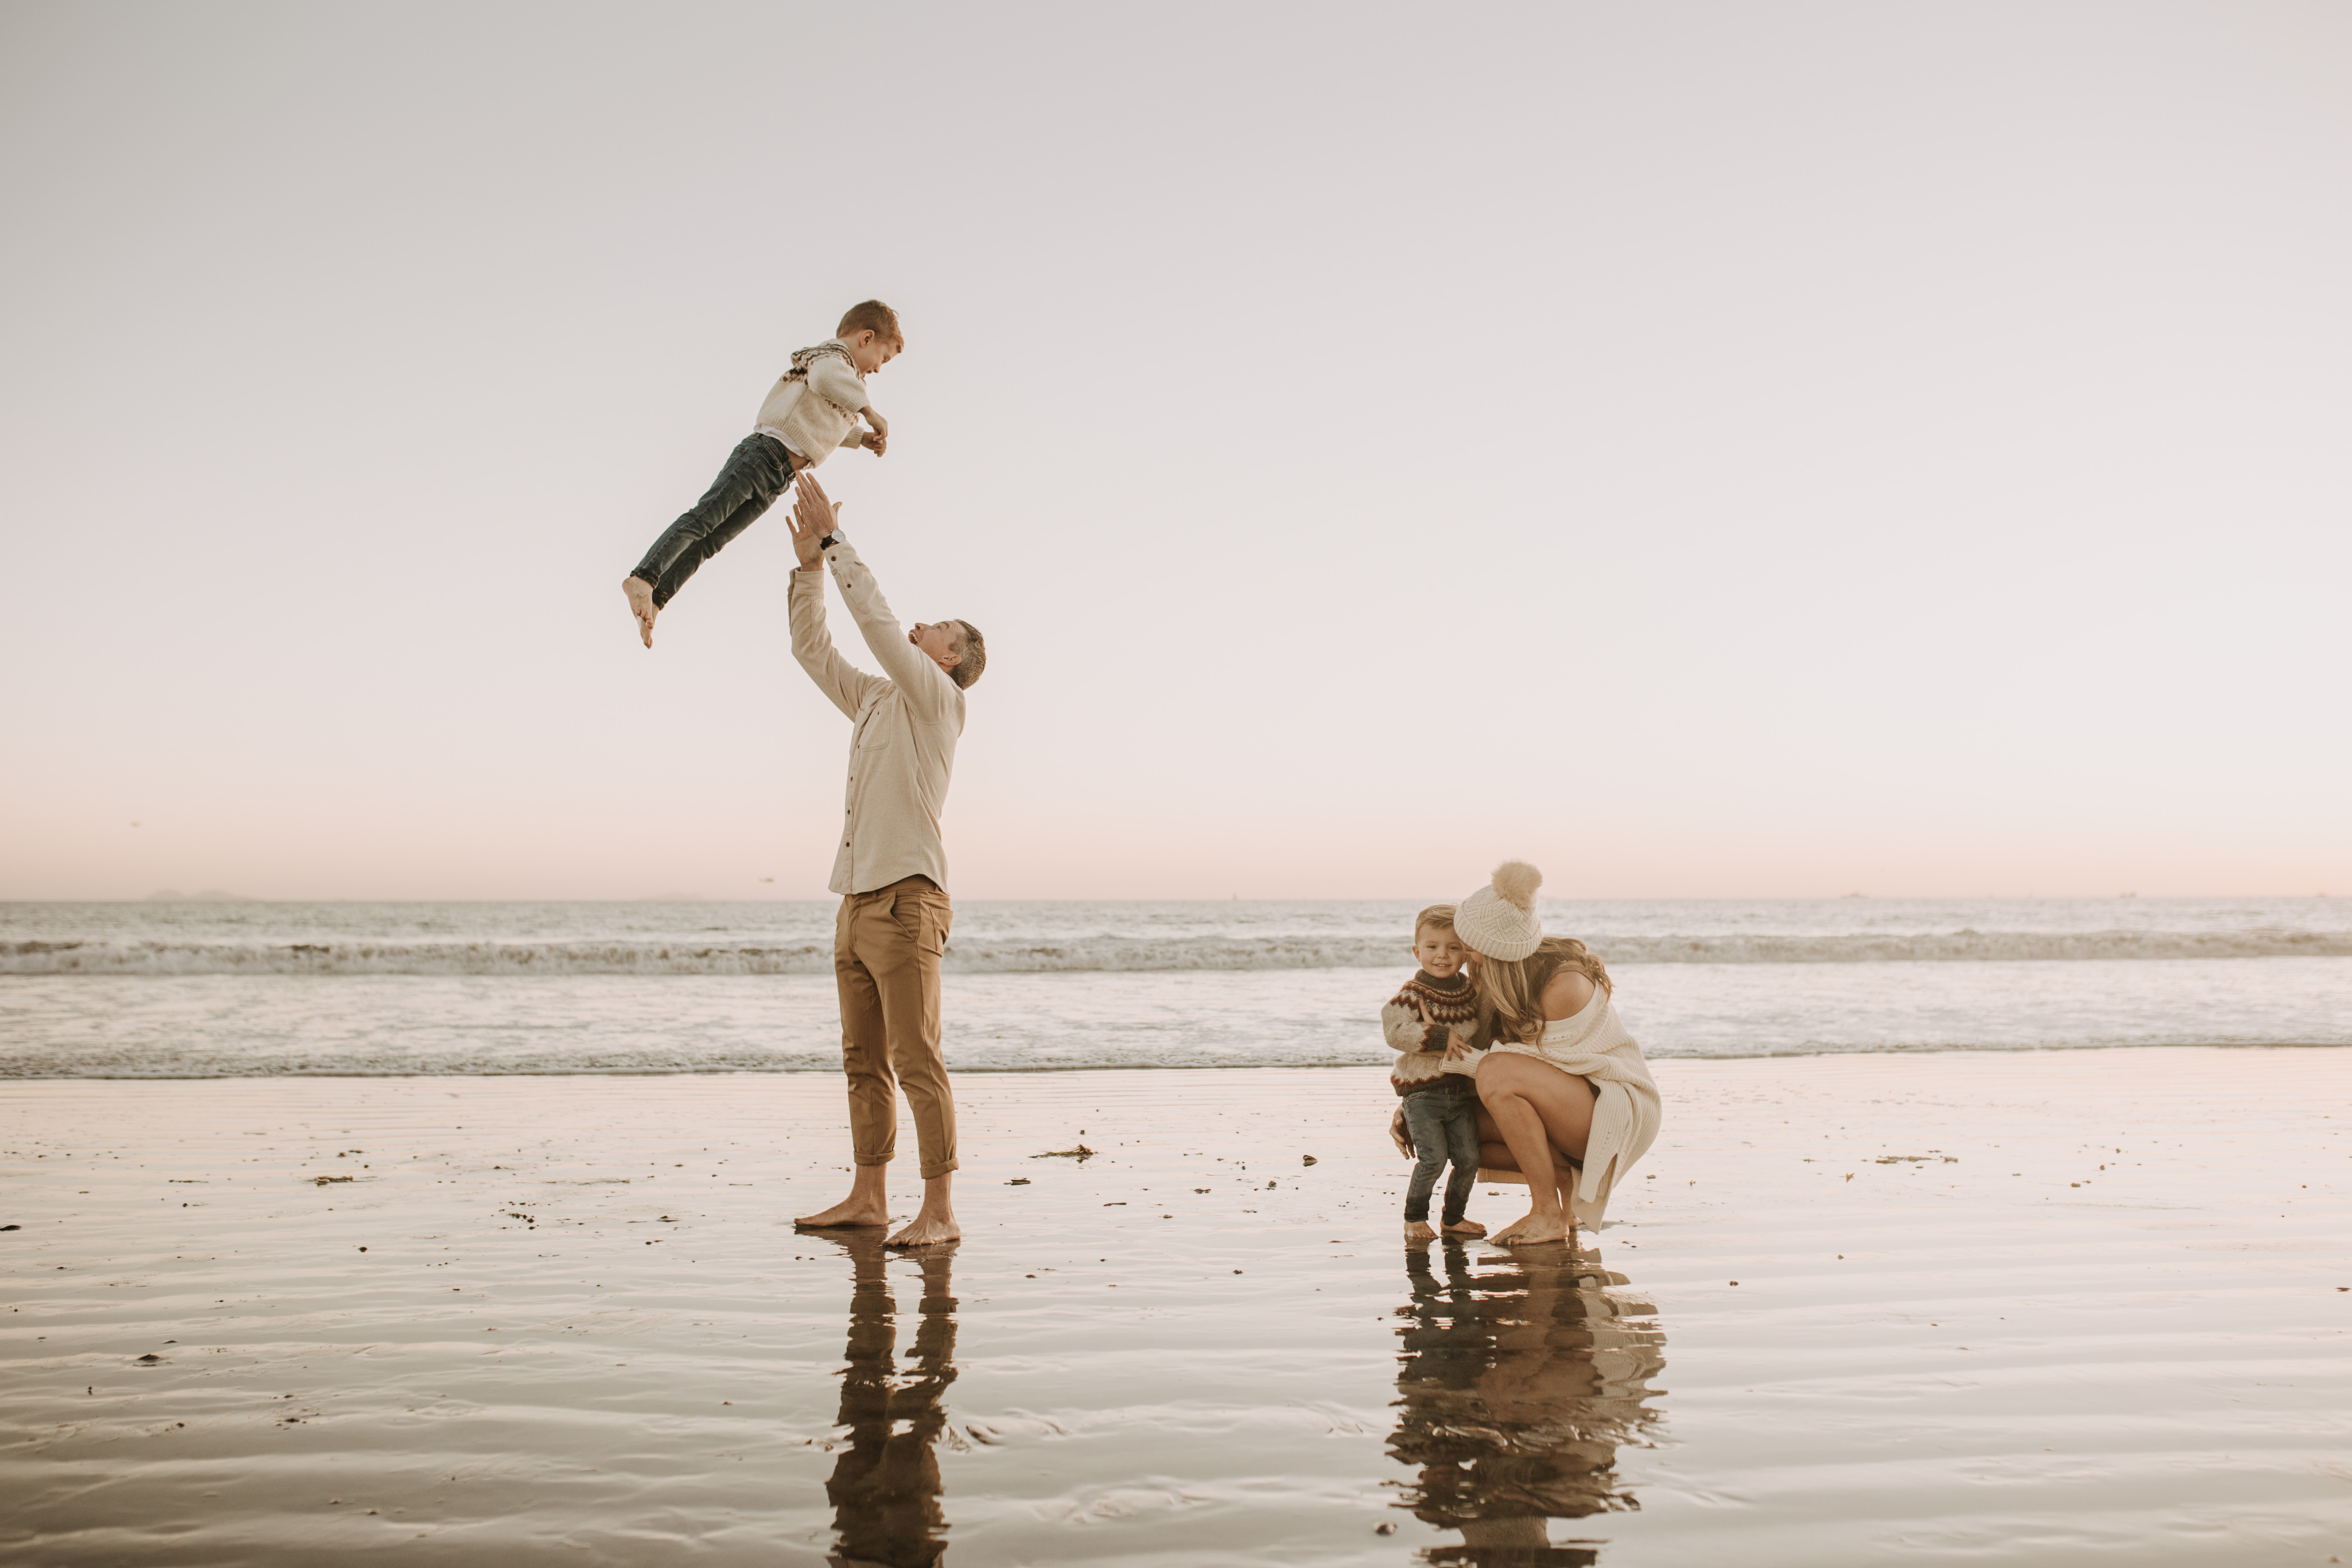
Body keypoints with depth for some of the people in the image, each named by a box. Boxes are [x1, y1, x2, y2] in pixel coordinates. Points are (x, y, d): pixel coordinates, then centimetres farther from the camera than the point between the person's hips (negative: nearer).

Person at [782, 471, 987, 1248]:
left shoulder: (938, 698, -2)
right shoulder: (875, 699, 20)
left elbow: (877, 620, -12)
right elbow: (812, 649, 21)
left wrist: (836, 539, -7)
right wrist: (809, 562, 11)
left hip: (905, 903, -9)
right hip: (858, 902, 9)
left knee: (917, 1062, -10)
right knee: (865, 1063, 11)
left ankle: (939, 1211, -8)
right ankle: (867, 1197, 18)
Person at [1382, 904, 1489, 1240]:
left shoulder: (1472, 991, 7)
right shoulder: (1412, 994, -10)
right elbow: (1394, 1032, -20)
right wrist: (1439, 1036, -23)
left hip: (1462, 1091, 5)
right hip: (1421, 1091, -5)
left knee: (1469, 1158, 3)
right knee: (1433, 1158, -12)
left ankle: (1453, 1217, 22)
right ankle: (1415, 1218, 7)